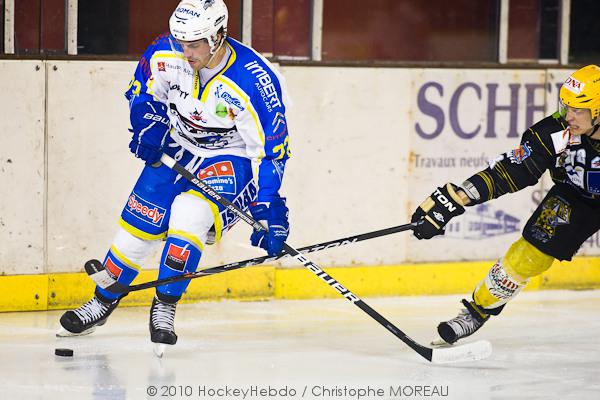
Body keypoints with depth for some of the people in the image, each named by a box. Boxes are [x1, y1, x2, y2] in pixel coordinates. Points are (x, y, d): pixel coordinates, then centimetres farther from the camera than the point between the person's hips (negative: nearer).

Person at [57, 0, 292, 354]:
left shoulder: (256, 82, -32)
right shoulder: (166, 54, -17)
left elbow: (271, 149, -27)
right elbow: (144, 87, 6)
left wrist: (269, 210, -31)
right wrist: (148, 122, -11)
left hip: (233, 159, -5)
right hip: (179, 148, 5)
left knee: (190, 212, -28)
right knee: (141, 221, 2)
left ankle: (165, 308, -12)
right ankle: (102, 302, 22)